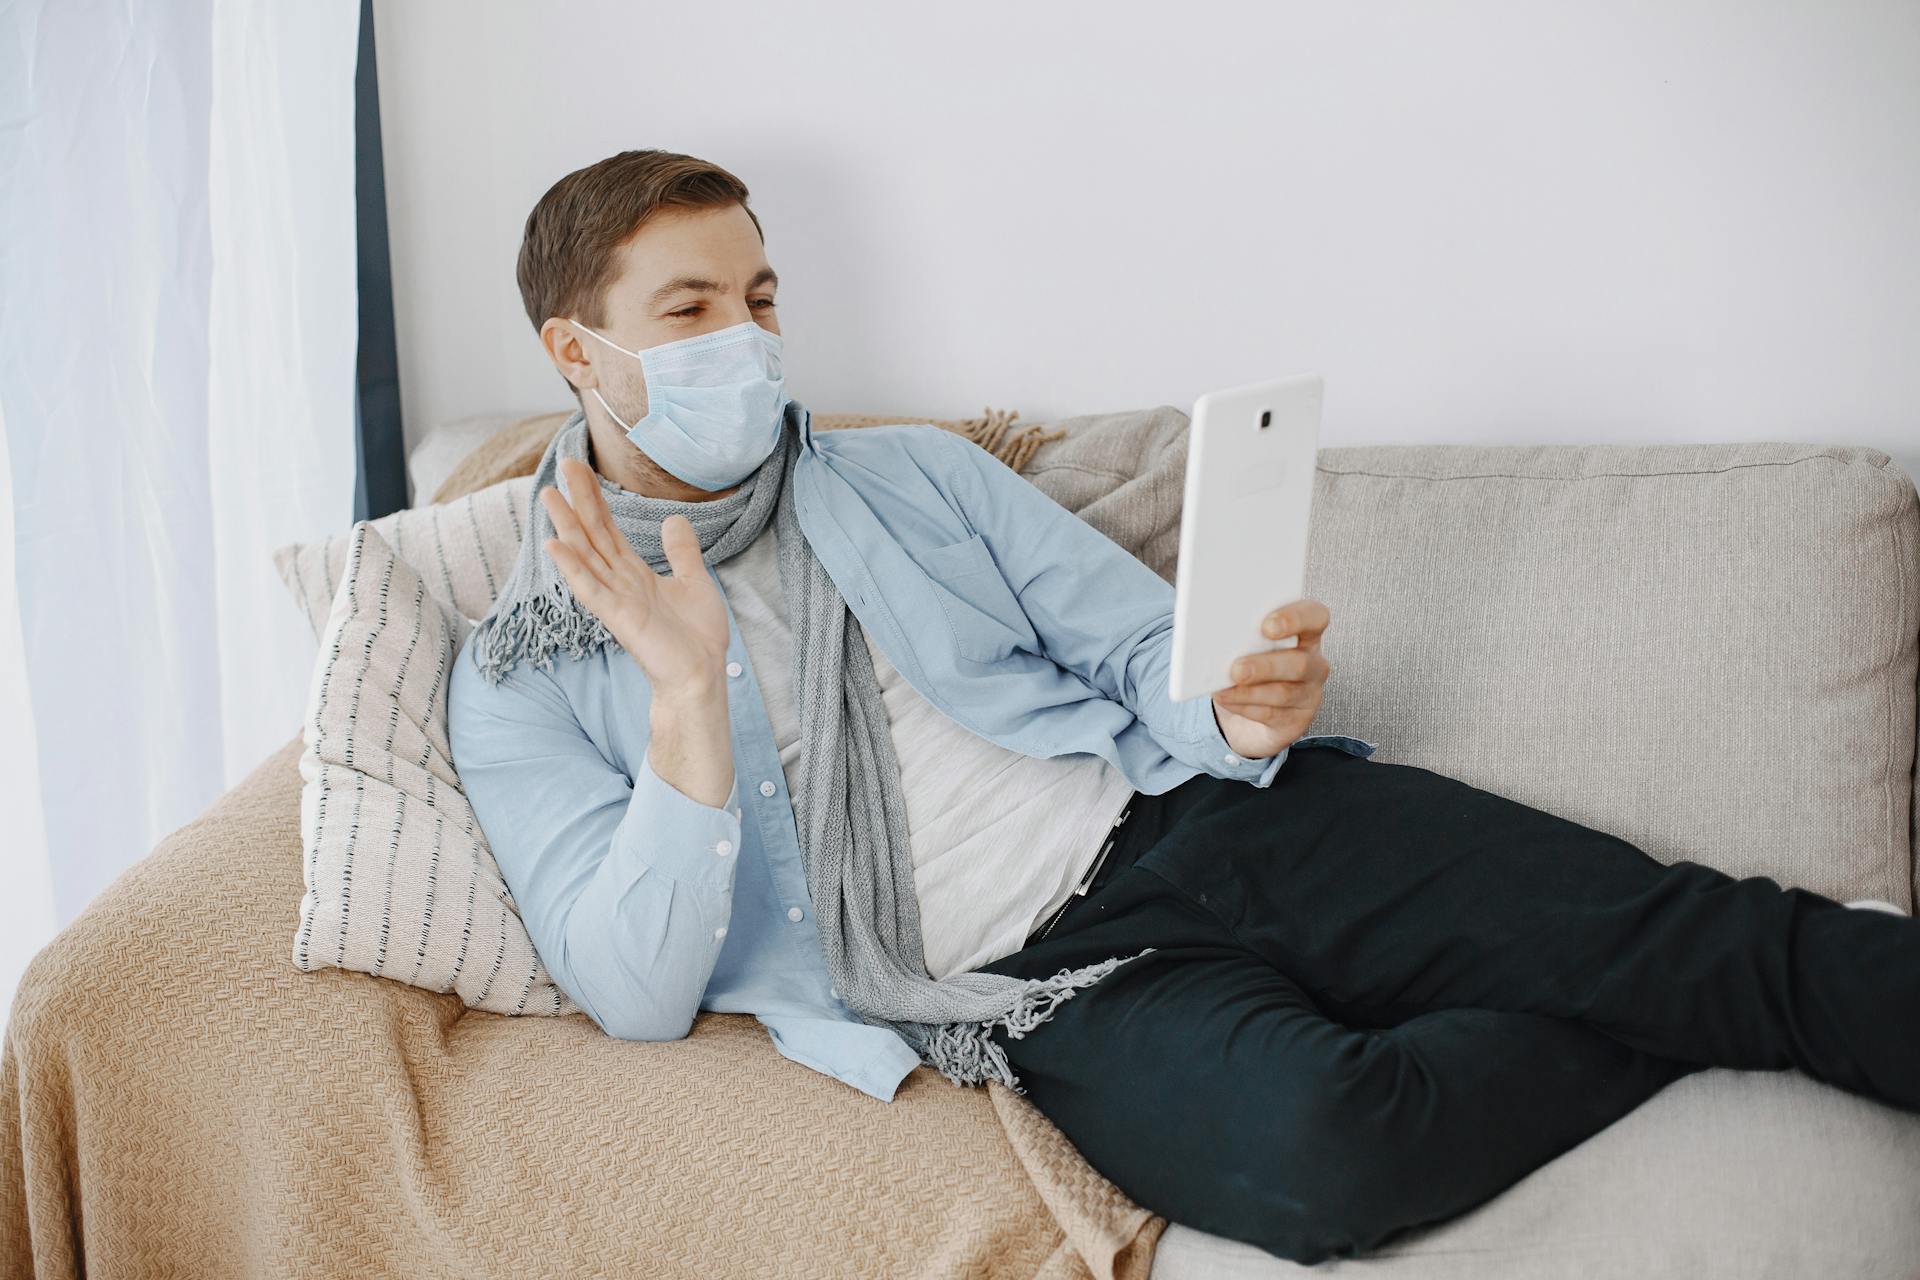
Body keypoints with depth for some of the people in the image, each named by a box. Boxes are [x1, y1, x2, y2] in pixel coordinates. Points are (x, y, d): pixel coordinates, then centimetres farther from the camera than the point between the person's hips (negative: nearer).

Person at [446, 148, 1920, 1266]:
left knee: (1661, 928, -17)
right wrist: (688, 689, -19)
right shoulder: (522, 683, 5)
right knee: (1313, 1143, -32)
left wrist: (1236, 708, -14)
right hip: (1055, 989, -3)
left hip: (1206, 816, 4)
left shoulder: (906, 471, 14)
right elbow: (640, 997, -5)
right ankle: (1684, 1037, -10)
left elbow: (1144, 642, 12)